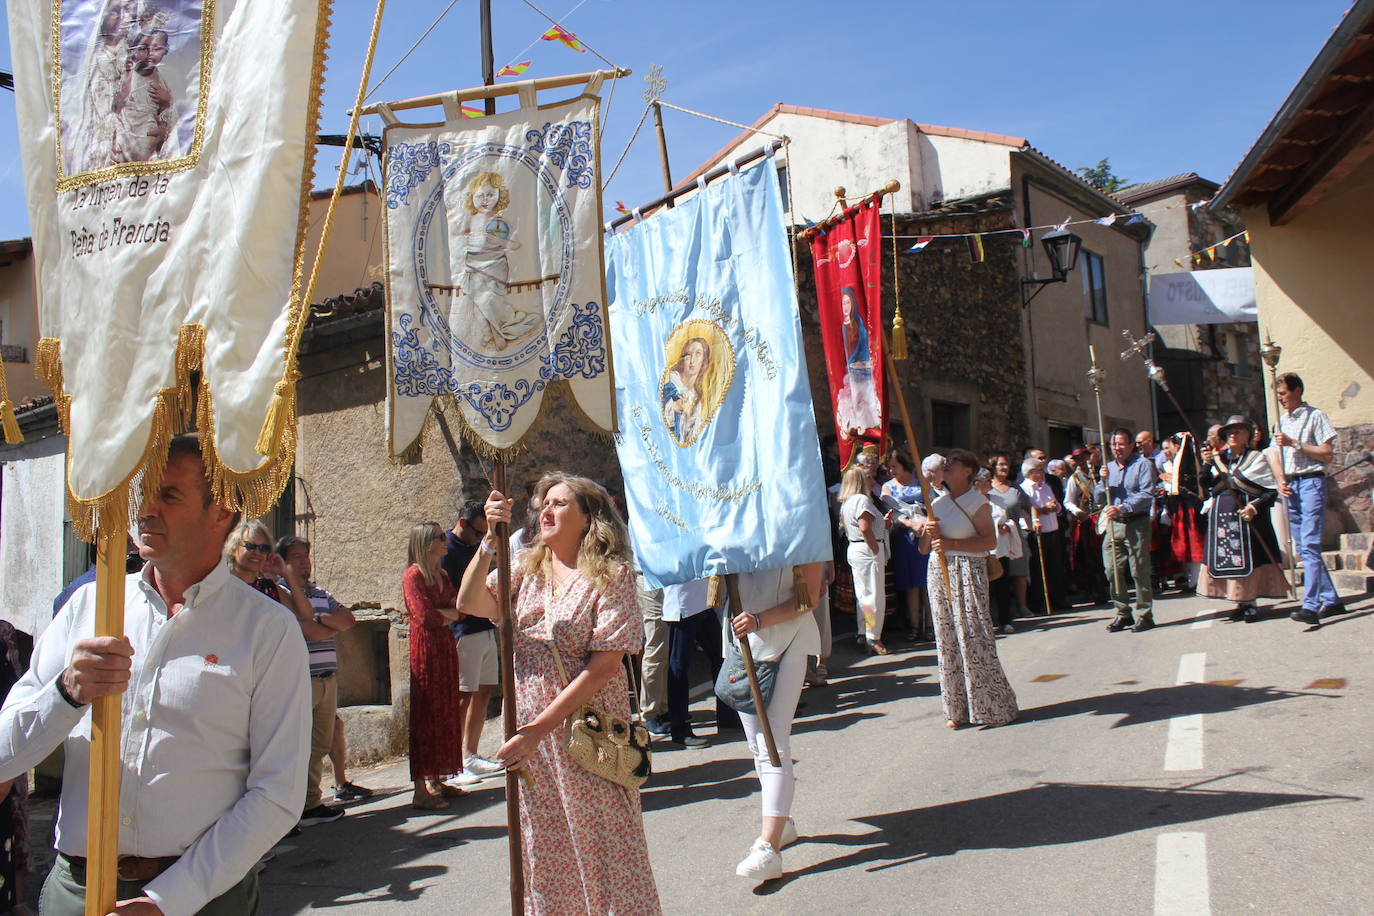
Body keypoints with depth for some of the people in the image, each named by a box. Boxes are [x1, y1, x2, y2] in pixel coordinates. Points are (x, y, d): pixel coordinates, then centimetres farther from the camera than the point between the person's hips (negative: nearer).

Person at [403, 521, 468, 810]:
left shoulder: (442, 575, 17)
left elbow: (461, 609, 12)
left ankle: (436, 781, 16)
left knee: (445, 713, 8)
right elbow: (426, 616, -16)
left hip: (445, 647, 8)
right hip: (425, 648, -8)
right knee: (425, 716, -8)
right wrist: (450, 613, 1)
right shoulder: (413, 575, -8)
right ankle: (421, 791, -6)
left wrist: (442, 614, -8)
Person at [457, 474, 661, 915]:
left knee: (602, 849, 4)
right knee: (545, 851, 13)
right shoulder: (526, 571, 8)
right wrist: (490, 540, -16)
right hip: (530, 734, 5)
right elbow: (470, 603, -6)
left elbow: (605, 665, -16)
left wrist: (538, 729, -19)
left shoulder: (611, 575, -9)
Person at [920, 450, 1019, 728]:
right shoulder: (938, 504, 15)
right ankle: (958, 709, 13)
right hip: (939, 573, 6)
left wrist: (951, 543, -19)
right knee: (948, 641, 6)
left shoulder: (976, 501, -4)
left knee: (974, 637, -7)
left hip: (968, 572, -6)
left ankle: (992, 706, 3)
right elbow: (924, 549, 17)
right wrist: (929, 534, -5)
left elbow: (990, 541, -15)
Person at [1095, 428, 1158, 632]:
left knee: (1139, 571, -3)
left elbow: (1147, 495, -14)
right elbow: (1099, 499, 14)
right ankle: (1122, 613, 14)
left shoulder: (1143, 465, -2)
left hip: (1137, 524, -5)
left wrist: (1123, 508, -24)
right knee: (1112, 571, 3)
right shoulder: (1109, 467, 17)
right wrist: (1103, 481, -4)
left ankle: (1144, 615, 6)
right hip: (1114, 524, 6)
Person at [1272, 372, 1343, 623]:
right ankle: (1331, 600, 17)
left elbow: (1327, 454, -10)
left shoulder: (1314, 416, -3)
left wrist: (1294, 443, -15)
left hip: (1311, 482, -7)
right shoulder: (1281, 420, 17)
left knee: (1309, 545, -15)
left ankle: (1310, 606, -19)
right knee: (1303, 548, 8)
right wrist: (1280, 481, 4)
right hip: (1290, 486, 7)